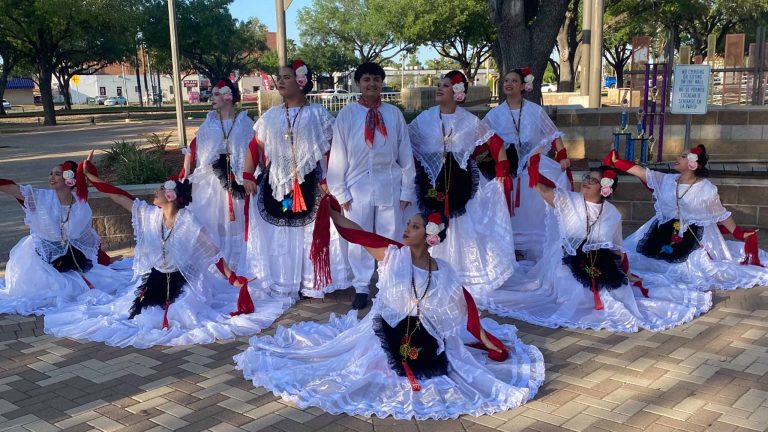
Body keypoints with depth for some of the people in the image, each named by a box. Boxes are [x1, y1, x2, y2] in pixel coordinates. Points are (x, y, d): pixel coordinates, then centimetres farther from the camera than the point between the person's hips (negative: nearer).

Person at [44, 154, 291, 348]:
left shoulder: (188, 223, -19)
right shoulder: (149, 214, -4)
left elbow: (213, 253, -16)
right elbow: (120, 197, -2)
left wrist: (233, 279, -21)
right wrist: (90, 176, -3)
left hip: (182, 282, -5)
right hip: (154, 280, 5)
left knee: (178, 316, -20)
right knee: (143, 315, -6)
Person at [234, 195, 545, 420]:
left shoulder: (442, 271, -4)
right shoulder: (391, 255, -8)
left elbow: (465, 303, 6)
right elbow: (351, 231, -11)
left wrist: (483, 337, 7)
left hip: (426, 339, 2)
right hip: (385, 334, -1)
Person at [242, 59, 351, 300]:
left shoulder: (317, 114, -1)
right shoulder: (271, 116, 10)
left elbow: (331, 151, -4)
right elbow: (256, 148, 12)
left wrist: (328, 180, -14)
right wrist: (248, 176, 1)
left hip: (309, 185, -3)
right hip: (276, 184, 4)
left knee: (310, 233, 1)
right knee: (278, 235, 7)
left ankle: (312, 284, 13)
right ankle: (282, 284, 19)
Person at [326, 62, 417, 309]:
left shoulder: (394, 114, 3)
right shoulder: (347, 115, 0)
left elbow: (405, 153, 5)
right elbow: (338, 155, 1)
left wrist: (407, 189, 4)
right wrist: (341, 191, -2)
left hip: (389, 185, 1)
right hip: (358, 186, 0)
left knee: (390, 239, 8)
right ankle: (361, 288, 21)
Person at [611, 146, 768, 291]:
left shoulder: (707, 189, -14)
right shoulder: (667, 180, -4)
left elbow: (721, 214, -6)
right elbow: (643, 173, -5)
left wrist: (739, 233, -9)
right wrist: (617, 162, -11)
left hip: (695, 237, -4)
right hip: (666, 232, 5)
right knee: (641, 252, 8)